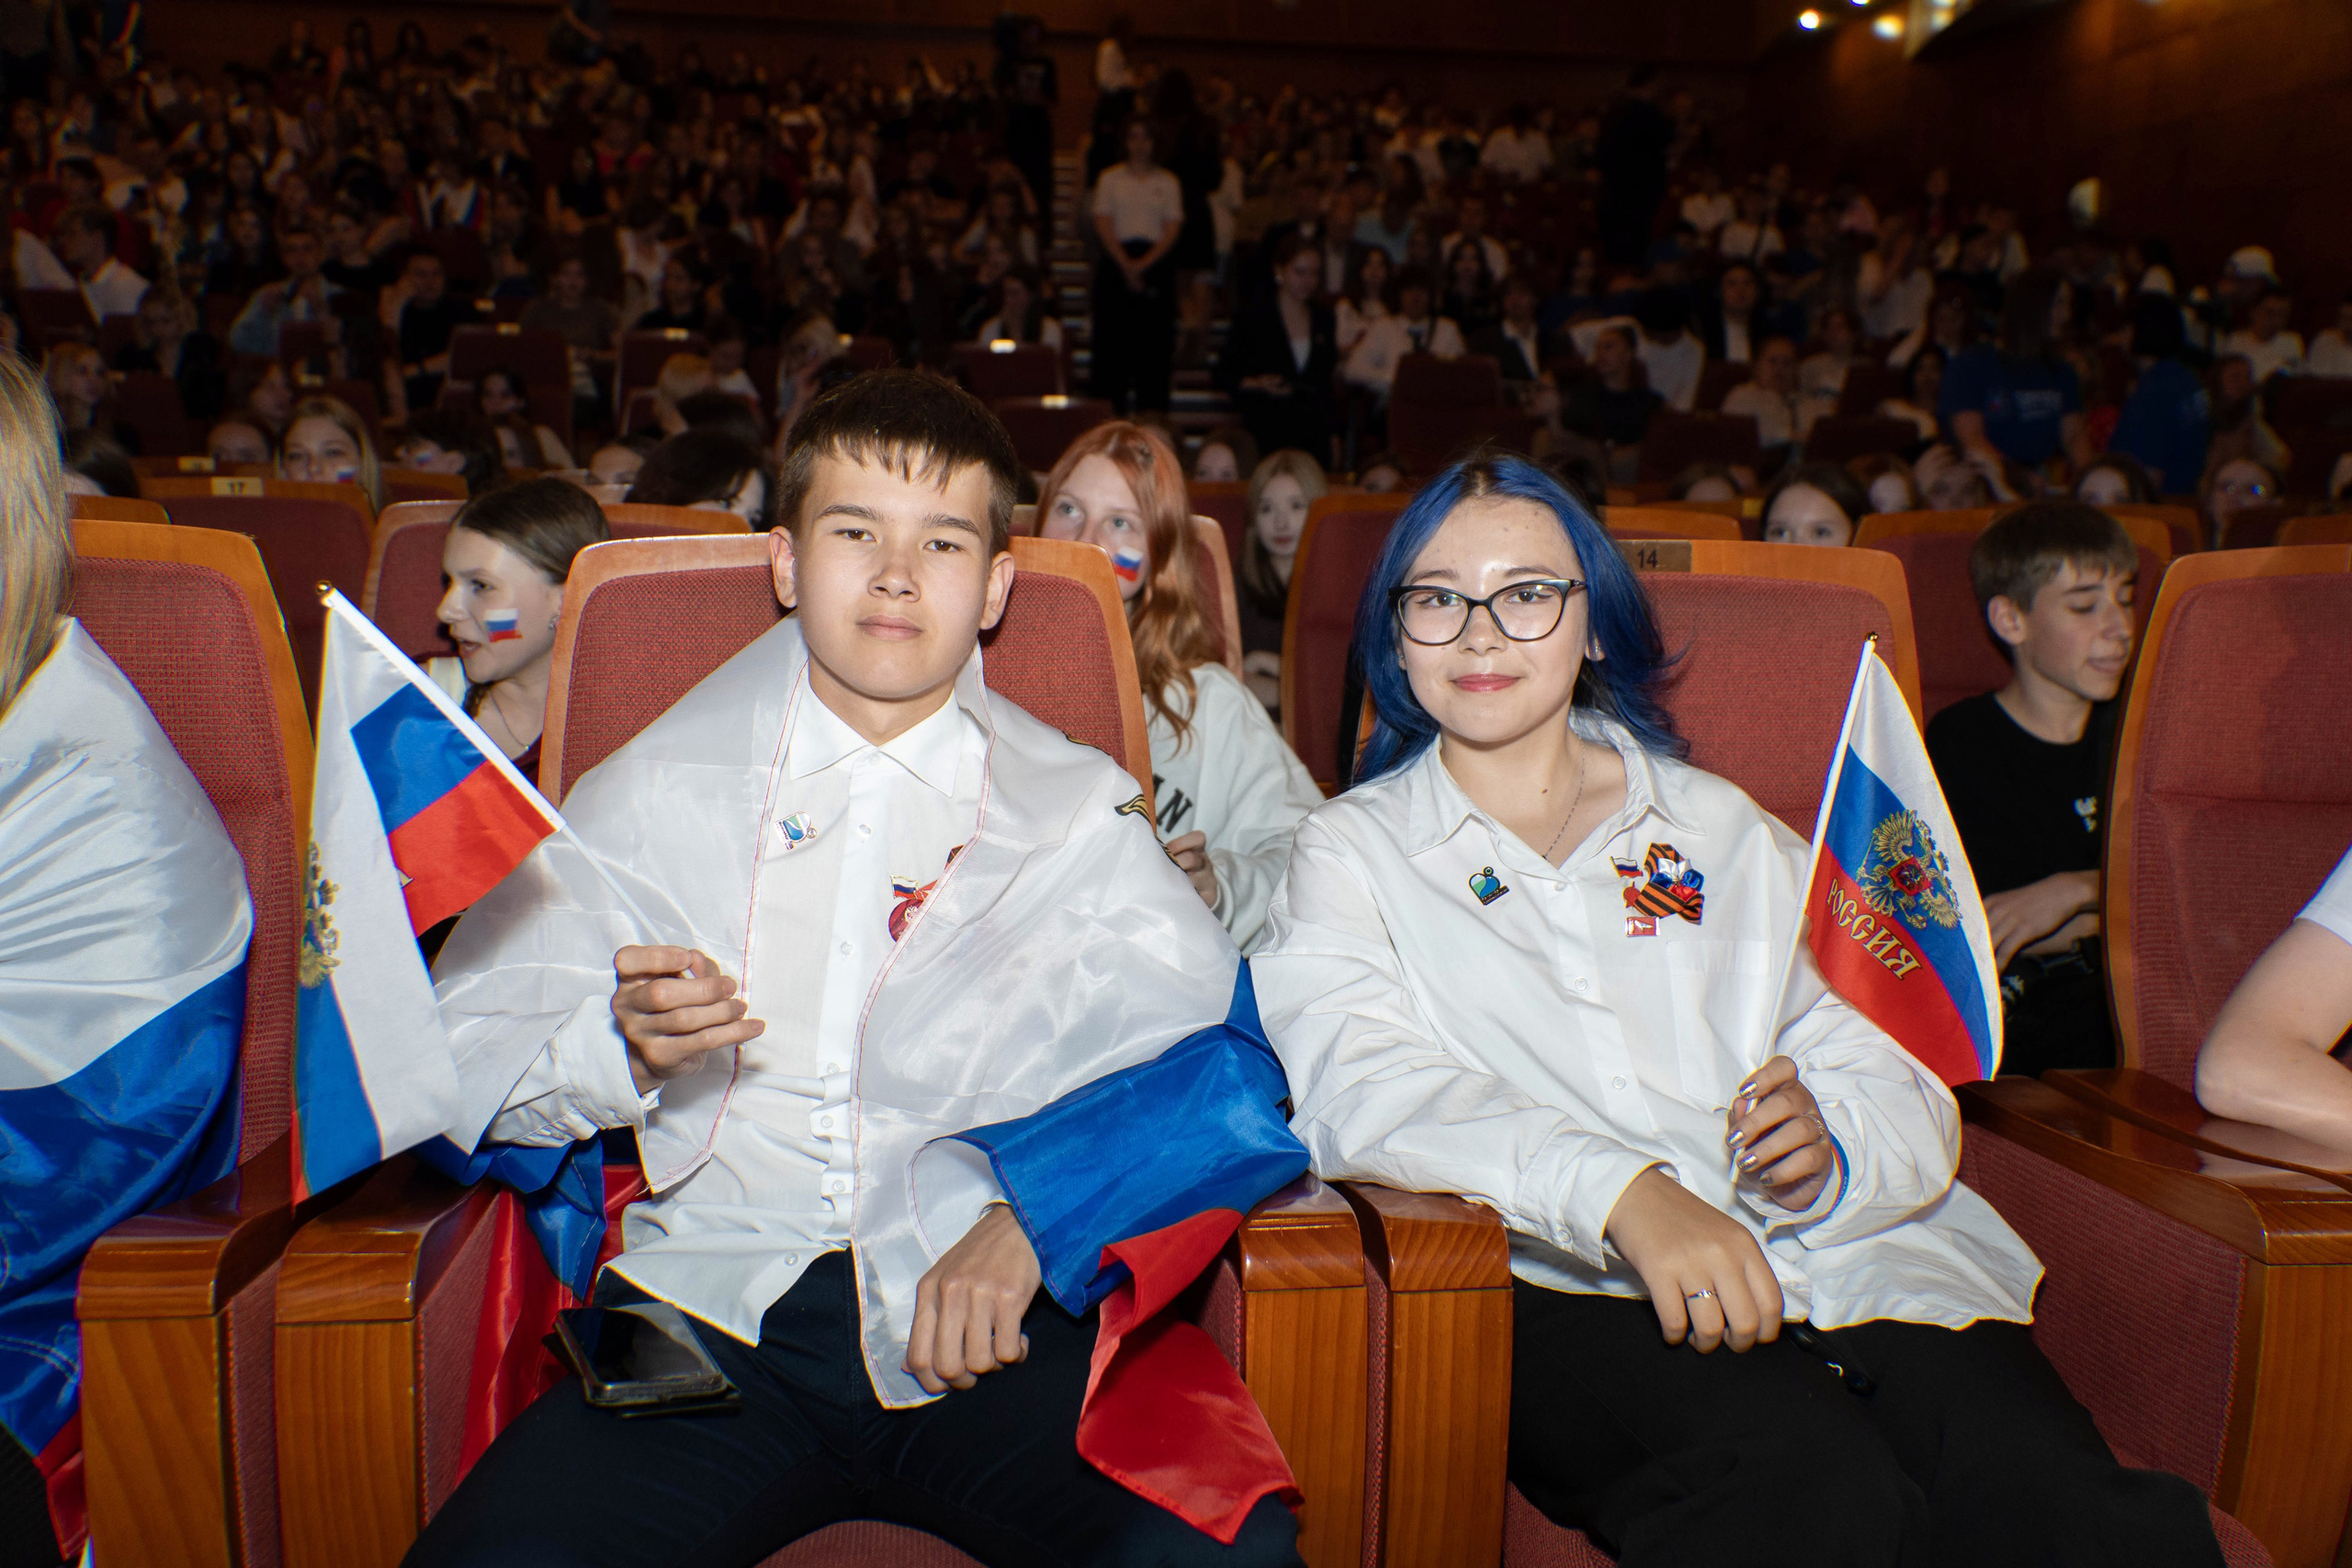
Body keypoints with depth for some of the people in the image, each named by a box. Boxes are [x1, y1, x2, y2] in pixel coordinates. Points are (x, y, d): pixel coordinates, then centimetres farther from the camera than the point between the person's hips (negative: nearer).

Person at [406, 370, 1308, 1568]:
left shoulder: (1076, 810, 10)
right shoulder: (648, 794, 13)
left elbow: (1227, 1059, 0)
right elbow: (467, 1058, 9)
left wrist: (1031, 1219, -13)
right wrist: (622, 1050, -12)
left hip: (987, 1327, 0)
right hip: (708, 1305, 1)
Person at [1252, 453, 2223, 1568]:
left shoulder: (1721, 828, 21)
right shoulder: (1349, 851, 11)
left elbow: (1896, 1078, 13)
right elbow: (1361, 1090, -10)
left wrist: (1831, 1151, -12)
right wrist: (1622, 1191, -26)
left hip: (1845, 1258, 3)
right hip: (1575, 1292, -3)